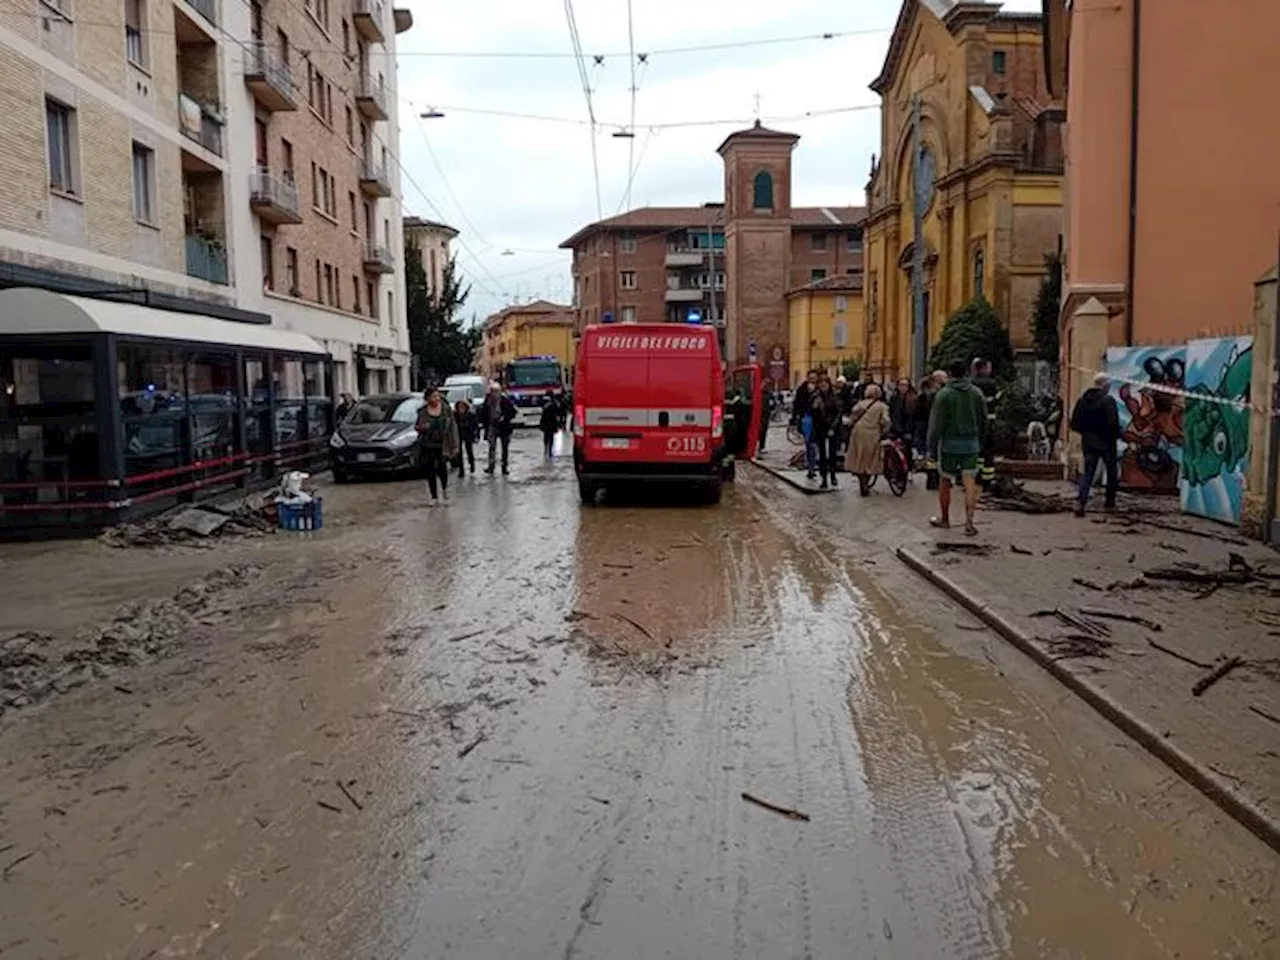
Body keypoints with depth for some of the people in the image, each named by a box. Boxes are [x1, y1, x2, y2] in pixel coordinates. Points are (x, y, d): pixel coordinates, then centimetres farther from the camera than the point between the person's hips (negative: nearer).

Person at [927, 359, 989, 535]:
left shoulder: (944, 394, -9)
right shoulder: (977, 393, 5)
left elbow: (936, 423, -11)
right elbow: (983, 421, 10)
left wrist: (931, 446, -7)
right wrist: (980, 443, 19)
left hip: (949, 444, -3)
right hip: (971, 444, 3)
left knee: (945, 482, 11)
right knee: (970, 483, 0)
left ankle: (944, 519, 23)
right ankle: (969, 522, -6)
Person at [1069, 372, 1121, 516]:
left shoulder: (1082, 400, 4)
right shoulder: (1108, 400, -14)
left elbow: (1074, 423, 5)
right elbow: (1113, 423, -19)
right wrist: (1116, 435, -1)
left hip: (1088, 442, 4)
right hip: (1106, 443, -4)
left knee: (1088, 473, 6)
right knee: (1112, 472, 15)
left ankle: (1081, 502, -11)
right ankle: (1110, 502, 22)